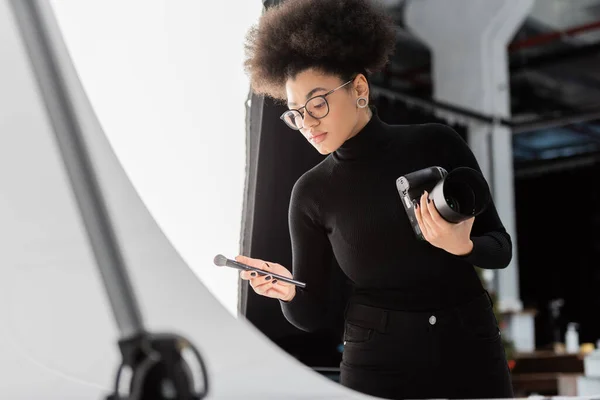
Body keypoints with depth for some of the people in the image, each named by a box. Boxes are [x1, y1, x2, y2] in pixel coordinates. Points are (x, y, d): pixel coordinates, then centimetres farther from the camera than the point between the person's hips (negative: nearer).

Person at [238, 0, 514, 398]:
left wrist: (463, 246, -21)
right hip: (377, 363, 0)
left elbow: (501, 247, 0)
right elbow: (311, 313, -1)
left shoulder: (437, 143, -6)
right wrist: (289, 291, -22)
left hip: (471, 349, 0)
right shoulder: (311, 192, -3)